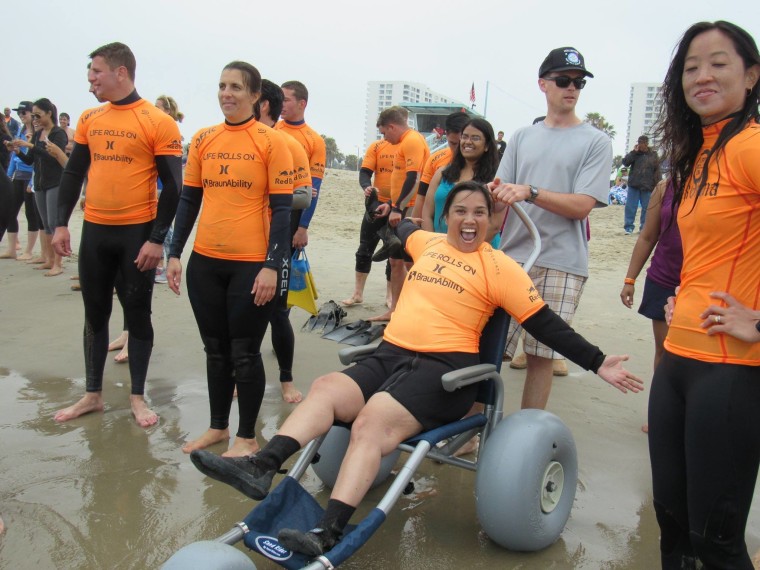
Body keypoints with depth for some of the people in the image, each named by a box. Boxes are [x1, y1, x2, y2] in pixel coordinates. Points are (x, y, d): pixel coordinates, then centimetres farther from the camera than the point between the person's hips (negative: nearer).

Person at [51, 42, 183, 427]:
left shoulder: (158, 122, -8)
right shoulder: (89, 119, 9)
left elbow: (172, 186, -9)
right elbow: (73, 173, 14)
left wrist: (157, 239, -14)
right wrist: (61, 224, 6)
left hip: (137, 233, -5)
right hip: (94, 231, 5)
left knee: (137, 313, 6)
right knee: (95, 312, 12)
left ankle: (137, 396, 19)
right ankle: (93, 394, 26)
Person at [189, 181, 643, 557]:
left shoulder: (499, 267, 1)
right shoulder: (428, 243, 19)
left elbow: (547, 325, 1)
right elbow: (405, 230, 45)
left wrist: (597, 363, -2)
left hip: (445, 368, -6)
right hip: (392, 355, 7)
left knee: (373, 421, -29)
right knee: (326, 388, -18)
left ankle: (328, 536, -35)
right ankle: (262, 467, -26)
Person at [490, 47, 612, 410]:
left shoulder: (595, 141, 4)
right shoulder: (522, 137, 14)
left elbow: (581, 206, -7)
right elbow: (499, 199, 11)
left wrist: (530, 192, -19)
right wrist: (496, 194, -14)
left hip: (560, 264, -3)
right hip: (511, 256, 3)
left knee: (539, 355, 3)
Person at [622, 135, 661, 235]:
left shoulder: (653, 155, 4)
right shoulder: (635, 154, 7)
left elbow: (657, 171, 4)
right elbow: (625, 162, -5)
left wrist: (658, 185, -3)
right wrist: (634, 152, -11)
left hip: (647, 187, 0)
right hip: (633, 185, 0)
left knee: (646, 208, 5)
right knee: (630, 207, -1)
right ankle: (628, 227, 4)